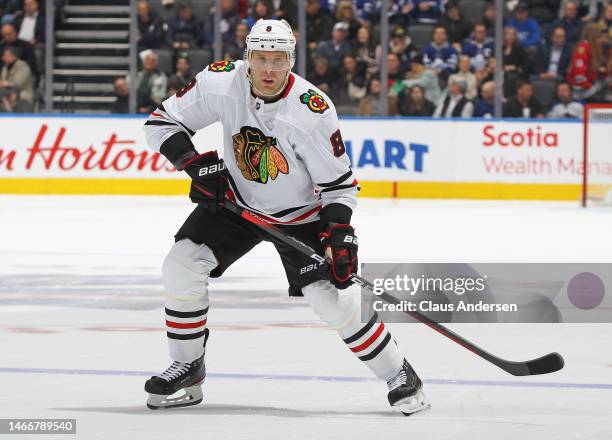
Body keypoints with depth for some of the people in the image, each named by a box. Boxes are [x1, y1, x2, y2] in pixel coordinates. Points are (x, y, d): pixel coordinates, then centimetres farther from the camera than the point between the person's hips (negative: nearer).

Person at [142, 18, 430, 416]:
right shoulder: (221, 84, -21)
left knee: (333, 297, -13)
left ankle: (400, 376, 3)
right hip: (235, 201, 3)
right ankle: (188, 368, 6)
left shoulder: (313, 111, -28)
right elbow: (162, 122, -9)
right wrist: (197, 165, -21)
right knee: (182, 266, -11)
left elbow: (339, 183, -17)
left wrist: (339, 235, -28)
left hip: (299, 214, -3)